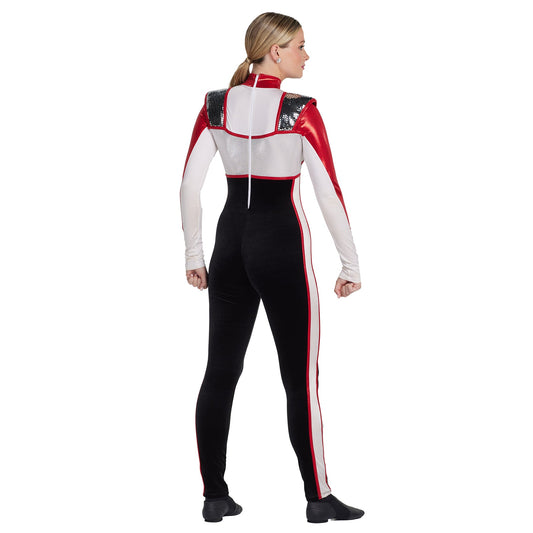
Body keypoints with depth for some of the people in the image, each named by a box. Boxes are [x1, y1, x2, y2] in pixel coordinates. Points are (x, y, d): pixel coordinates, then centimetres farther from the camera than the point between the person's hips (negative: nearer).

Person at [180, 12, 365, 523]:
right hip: (282, 244, -5)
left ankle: (214, 497, 14)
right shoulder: (301, 112, -11)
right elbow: (329, 193, -11)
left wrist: (194, 255, 11)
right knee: (301, 378, 3)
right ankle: (318, 498, 11)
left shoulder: (216, 105, 2)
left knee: (220, 371, 9)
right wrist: (350, 264, -3)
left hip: (231, 240, 5)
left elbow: (189, 184, 2)